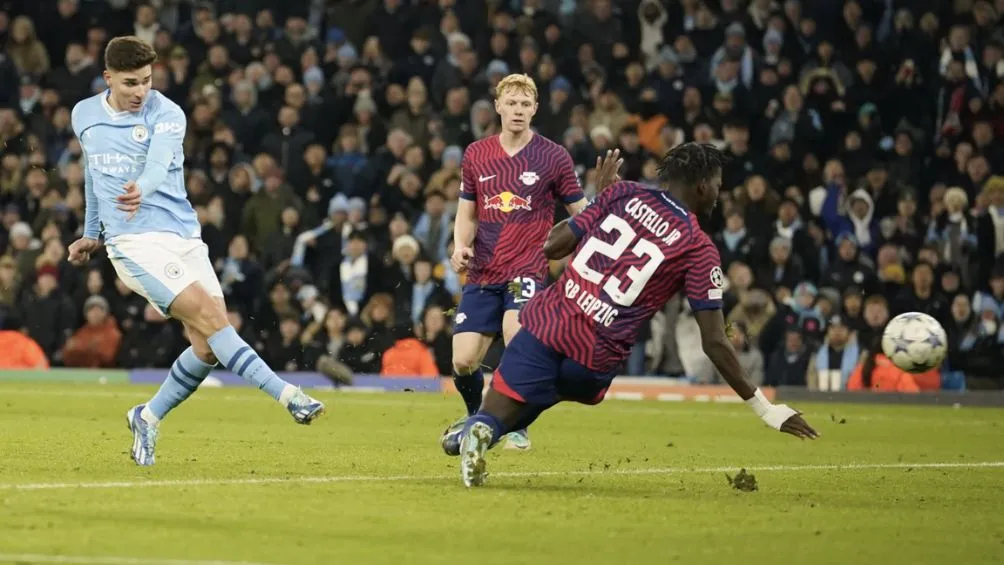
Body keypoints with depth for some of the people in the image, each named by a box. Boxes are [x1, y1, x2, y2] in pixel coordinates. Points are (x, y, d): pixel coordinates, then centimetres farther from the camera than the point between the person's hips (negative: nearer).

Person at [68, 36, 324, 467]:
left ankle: (147, 419, 16)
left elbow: (159, 163, -25)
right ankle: (287, 396, -24)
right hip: (134, 241, -1)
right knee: (208, 315, -21)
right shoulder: (84, 116, 7)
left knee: (208, 347, -7)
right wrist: (92, 234, 32)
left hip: (184, 236, 1)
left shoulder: (166, 114, -4)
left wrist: (140, 190, -48)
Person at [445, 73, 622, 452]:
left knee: (515, 333, -30)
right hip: (482, 274, 3)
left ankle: (517, 425, -9)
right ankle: (476, 417, 30)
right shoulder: (476, 156, 8)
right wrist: (460, 247, -2)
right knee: (463, 362, -4)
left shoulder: (553, 157, 0)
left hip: (528, 270, -3)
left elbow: (582, 214, 5)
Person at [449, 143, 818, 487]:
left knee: (496, 418, 8)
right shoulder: (700, 250, 0)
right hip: (592, 359, -1)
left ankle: (478, 430, -25)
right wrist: (765, 409, 3)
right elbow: (715, 343, -3)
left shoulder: (623, 194, 6)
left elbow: (552, 246, 7)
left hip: (545, 322, 2)